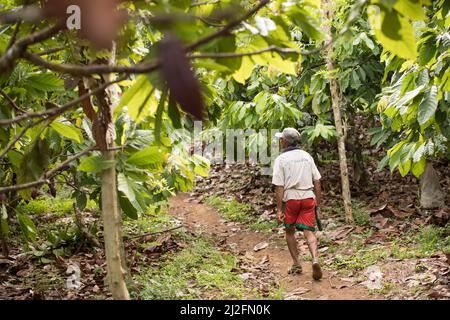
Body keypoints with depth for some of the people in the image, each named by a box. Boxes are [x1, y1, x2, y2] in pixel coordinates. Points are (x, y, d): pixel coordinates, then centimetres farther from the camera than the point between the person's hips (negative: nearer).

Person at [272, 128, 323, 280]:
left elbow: (279, 186, -9)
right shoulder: (307, 156, 8)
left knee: (290, 231, 17)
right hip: (308, 198, 3)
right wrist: (318, 204, 14)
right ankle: (315, 259, -23)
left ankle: (296, 264, 18)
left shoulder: (281, 159, -5)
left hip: (291, 198, -2)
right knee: (309, 232, 0)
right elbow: (317, 181, 8)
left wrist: (279, 209, -8)